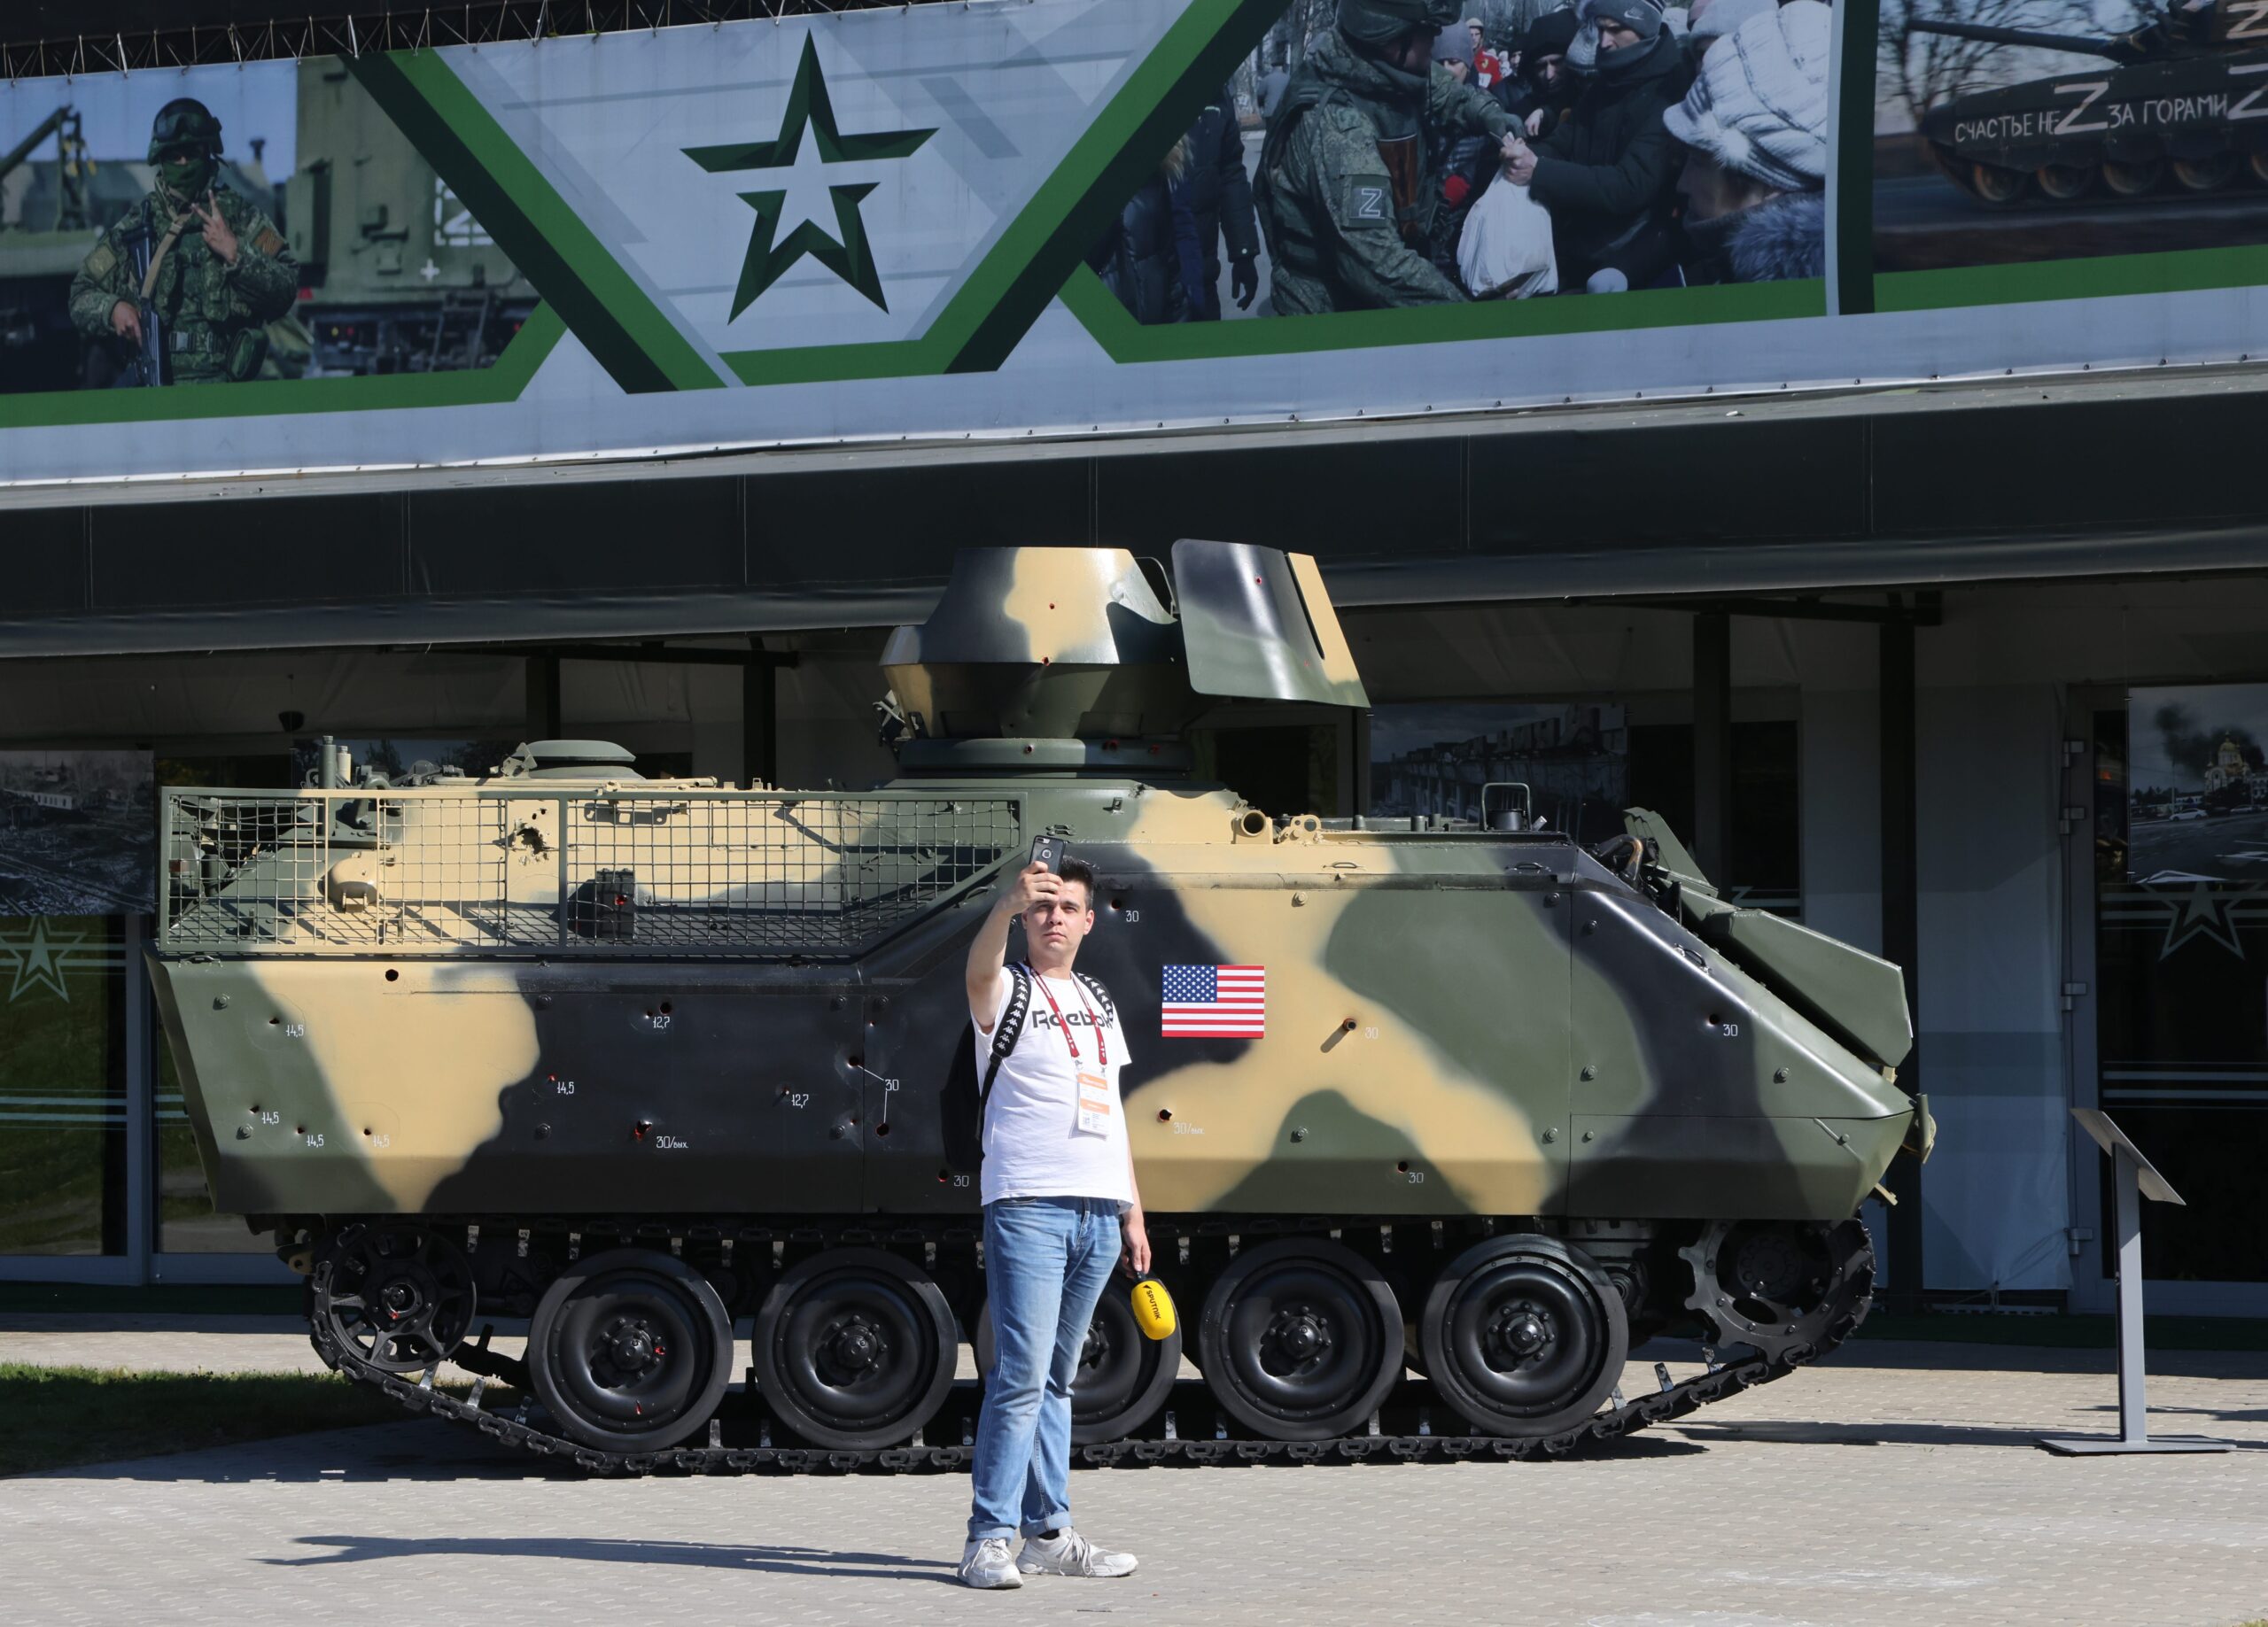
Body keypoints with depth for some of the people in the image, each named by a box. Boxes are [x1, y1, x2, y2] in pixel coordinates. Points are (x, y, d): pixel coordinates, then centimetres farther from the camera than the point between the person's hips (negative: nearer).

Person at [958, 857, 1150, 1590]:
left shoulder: (1100, 1002, 19)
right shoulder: (1007, 991, 0)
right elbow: (980, 967, -26)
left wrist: (1133, 1213, 18)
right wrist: (1005, 904, -46)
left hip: (1099, 1212, 6)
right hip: (1027, 1205, -6)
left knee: (1056, 1379, 11)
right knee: (1021, 1375, -12)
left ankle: (1049, 1534, 14)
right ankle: (989, 1540, -9)